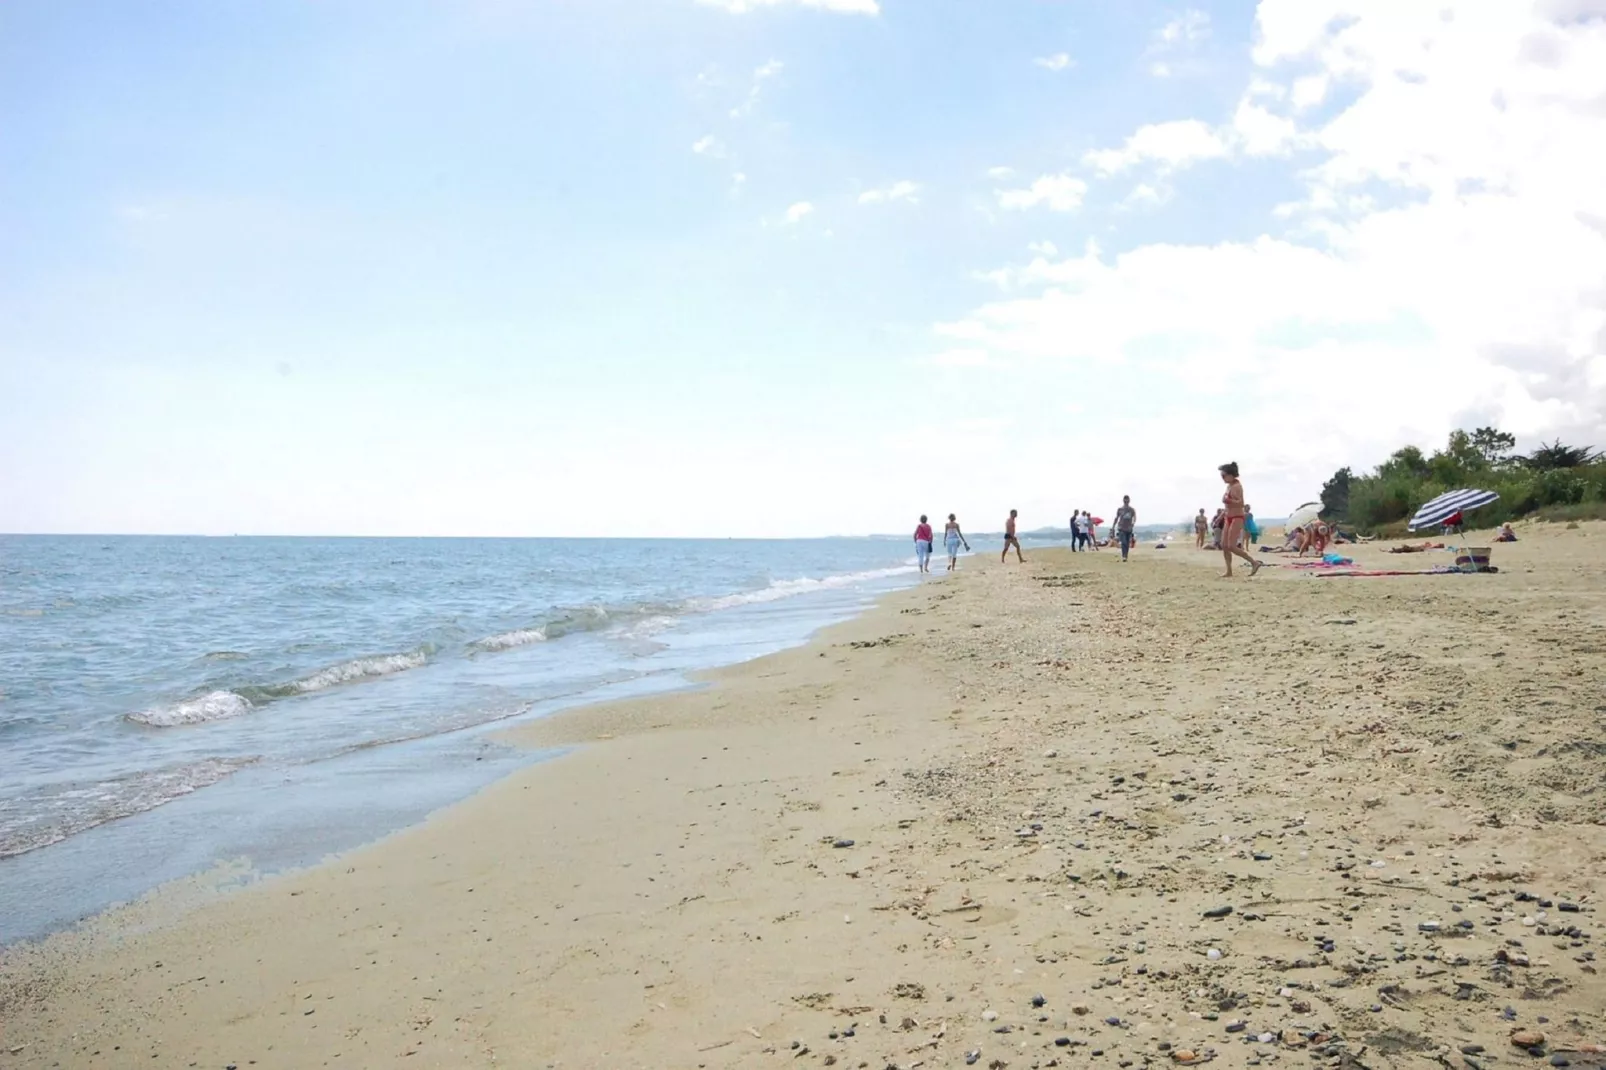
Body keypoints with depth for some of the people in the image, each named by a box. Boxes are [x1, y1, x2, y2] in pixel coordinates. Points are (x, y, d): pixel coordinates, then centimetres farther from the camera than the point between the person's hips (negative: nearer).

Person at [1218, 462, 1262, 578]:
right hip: (1228, 518, 9)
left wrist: (1228, 500, -35)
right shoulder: (1229, 486, 13)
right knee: (1224, 545, 3)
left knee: (1231, 546, -13)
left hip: (1237, 518, -9)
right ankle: (1229, 571, 6)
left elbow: (1241, 503, -22)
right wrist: (1222, 516, 23)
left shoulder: (1237, 486, -13)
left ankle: (1254, 563, -5)